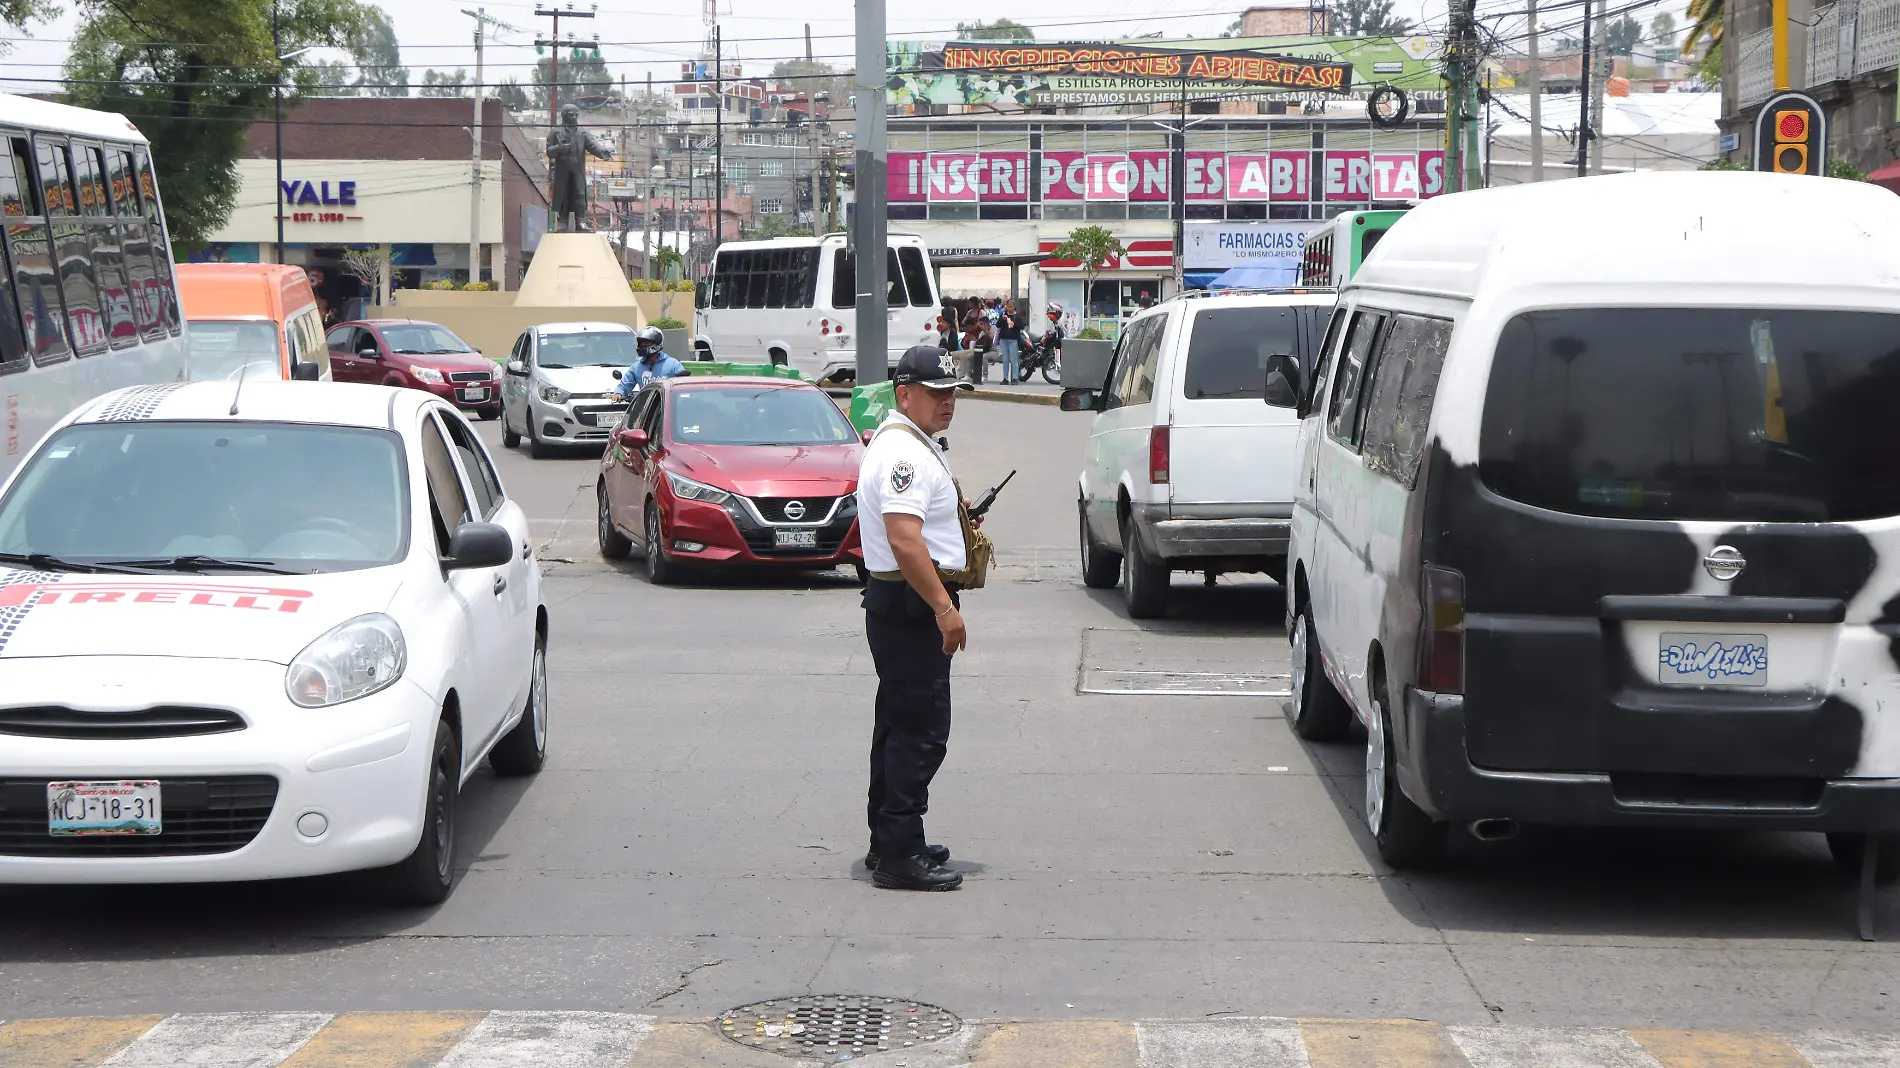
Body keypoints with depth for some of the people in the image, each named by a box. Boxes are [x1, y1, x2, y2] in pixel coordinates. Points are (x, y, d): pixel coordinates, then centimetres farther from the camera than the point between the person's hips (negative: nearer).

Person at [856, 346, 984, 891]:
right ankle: (899, 856, -8)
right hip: (911, 606, -12)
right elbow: (904, 540, -28)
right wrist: (944, 606, -28)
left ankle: (890, 843, 25)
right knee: (920, 730, -10)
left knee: (900, 725, 17)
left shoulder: (912, 443, 18)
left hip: (901, 605, 12)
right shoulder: (904, 452, -18)